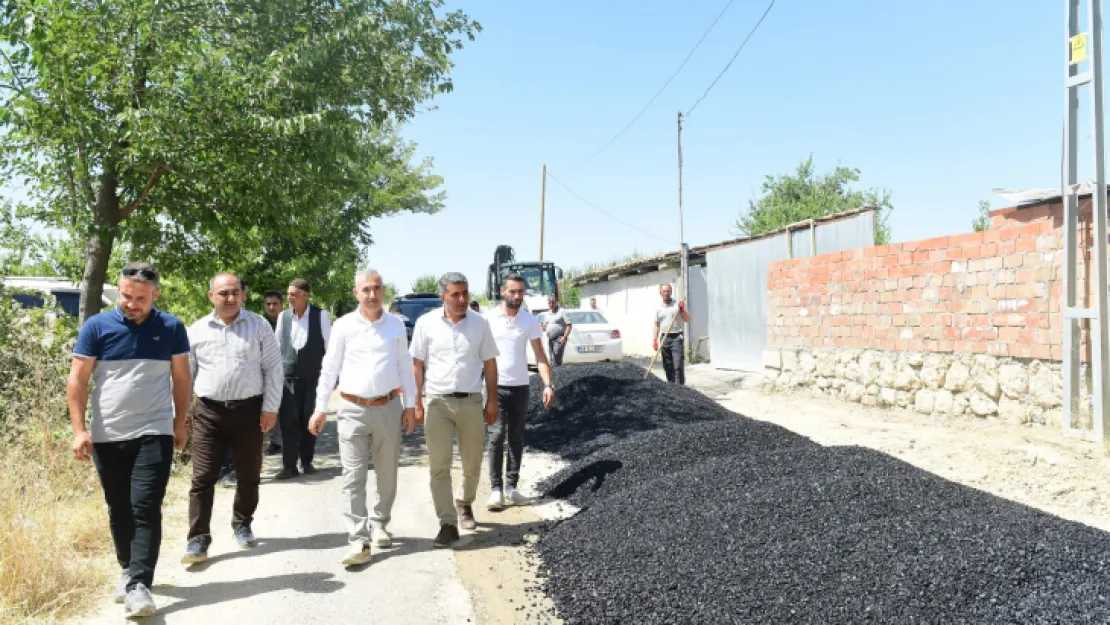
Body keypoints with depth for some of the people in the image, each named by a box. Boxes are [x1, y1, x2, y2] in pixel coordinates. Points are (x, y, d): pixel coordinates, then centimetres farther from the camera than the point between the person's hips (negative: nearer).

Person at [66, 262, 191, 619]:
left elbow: (181, 378, 8)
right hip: (107, 437, 1)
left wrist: (180, 423, 9)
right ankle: (128, 570, 31)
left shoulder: (171, 328, 0)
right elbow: (77, 380, -2)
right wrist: (79, 429, -8)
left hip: (155, 433, -1)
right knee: (119, 510, 13)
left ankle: (139, 585, -7)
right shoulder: (96, 327, -3)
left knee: (146, 509, -8)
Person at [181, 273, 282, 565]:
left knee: (249, 475, 11)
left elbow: (273, 368, -1)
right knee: (203, 477, -1)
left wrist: (270, 408, -5)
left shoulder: (259, 326, -1)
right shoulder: (197, 330, 4)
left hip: (249, 410, 0)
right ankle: (198, 539, 6)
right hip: (209, 412, 1)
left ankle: (242, 524, 31)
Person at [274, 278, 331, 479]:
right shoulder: (283, 316, 4)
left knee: (308, 421, 9)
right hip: (288, 376, 2)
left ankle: (307, 461, 23)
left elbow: (329, 346, -1)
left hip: (312, 376, -1)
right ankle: (289, 465, 5)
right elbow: (277, 345, 9)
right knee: (288, 421, -1)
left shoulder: (321, 315, -4)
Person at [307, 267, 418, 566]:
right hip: (353, 409, -2)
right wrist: (320, 409, 2)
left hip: (389, 407, 2)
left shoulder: (396, 325, 5)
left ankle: (380, 524, 31)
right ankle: (358, 541, -3)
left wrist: (410, 405, 5)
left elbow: (405, 367, 9)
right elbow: (330, 368, 3)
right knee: (353, 477, -5)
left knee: (387, 475, 11)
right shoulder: (343, 326, 0)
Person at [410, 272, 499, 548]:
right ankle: (448, 524, 3)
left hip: (471, 401, 2)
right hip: (437, 402, -2)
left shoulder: (480, 324, 2)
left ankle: (464, 504, 38)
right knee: (439, 466, -3)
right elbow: (417, 366, 1)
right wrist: (417, 404, -3)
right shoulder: (426, 323, -2)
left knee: (472, 463, 12)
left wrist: (492, 401, 2)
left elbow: (489, 364, 6)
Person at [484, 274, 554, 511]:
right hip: (495, 386, -3)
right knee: (497, 436, -6)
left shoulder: (530, 320, 1)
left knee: (516, 438, 7)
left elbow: (540, 355, 0)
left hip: (520, 387, 3)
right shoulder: (488, 318, -5)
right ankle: (496, 489, 1)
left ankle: (511, 487, 16)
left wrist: (548, 385, -12)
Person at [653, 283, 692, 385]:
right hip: (664, 338, 4)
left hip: (676, 338, -4)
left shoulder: (677, 305, 4)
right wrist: (655, 340, 5)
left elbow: (688, 320, 2)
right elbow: (656, 326, 14)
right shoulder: (659, 309, 13)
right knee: (667, 366, 7)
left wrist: (682, 310, -15)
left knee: (678, 366, -11)